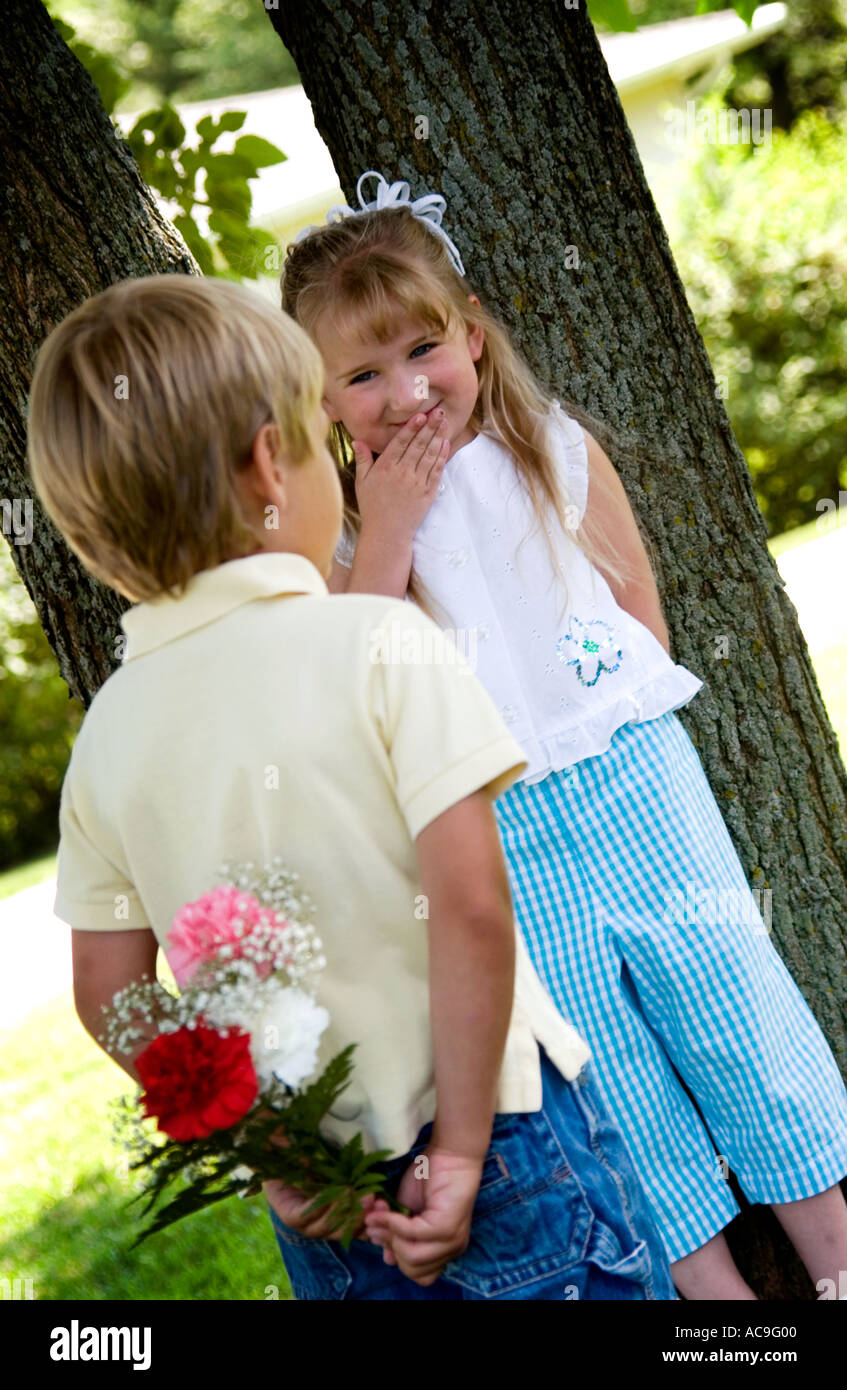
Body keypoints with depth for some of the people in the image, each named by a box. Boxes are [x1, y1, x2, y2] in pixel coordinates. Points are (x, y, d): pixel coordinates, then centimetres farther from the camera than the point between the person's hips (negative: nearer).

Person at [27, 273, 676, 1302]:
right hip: (508, 1141, -5)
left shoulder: (108, 730, -1)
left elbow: (108, 993, 2)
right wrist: (461, 1149, -15)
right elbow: (469, 902, -22)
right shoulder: (379, 645, -15)